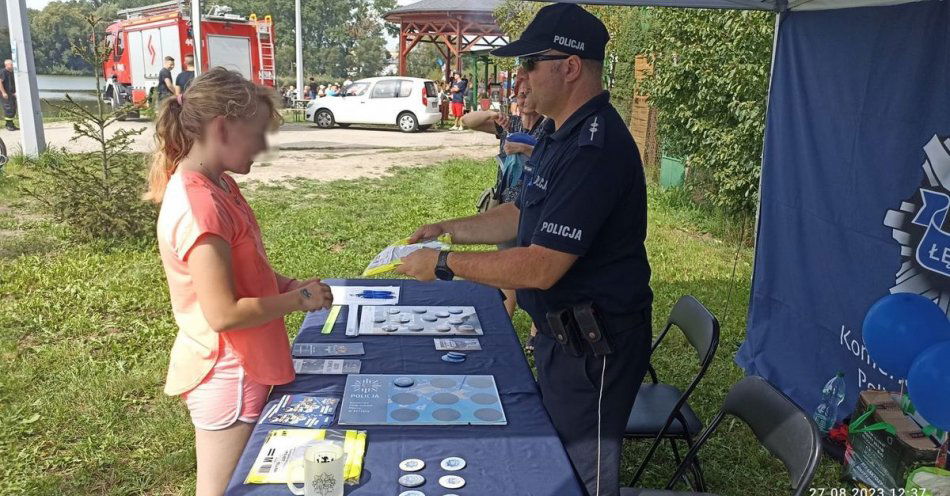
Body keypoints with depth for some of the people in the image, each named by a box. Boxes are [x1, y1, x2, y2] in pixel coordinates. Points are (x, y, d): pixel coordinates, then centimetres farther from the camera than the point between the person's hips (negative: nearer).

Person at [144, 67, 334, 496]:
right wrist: (298, 300, -16)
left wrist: (293, 286, 1)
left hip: (236, 368, 9)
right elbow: (224, 314, -27)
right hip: (227, 376, -9)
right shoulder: (200, 206, -27)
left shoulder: (217, 186, 3)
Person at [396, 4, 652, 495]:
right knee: (559, 456, 26)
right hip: (565, 330, 10)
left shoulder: (593, 149, -28)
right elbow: (524, 213, 17)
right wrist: (450, 228, 5)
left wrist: (444, 264, -21)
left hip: (593, 344, -10)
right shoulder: (562, 134, 8)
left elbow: (541, 268, -30)